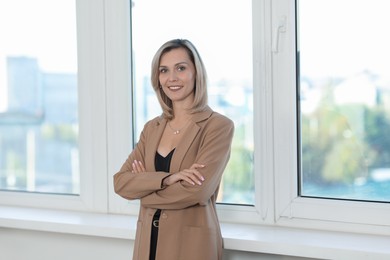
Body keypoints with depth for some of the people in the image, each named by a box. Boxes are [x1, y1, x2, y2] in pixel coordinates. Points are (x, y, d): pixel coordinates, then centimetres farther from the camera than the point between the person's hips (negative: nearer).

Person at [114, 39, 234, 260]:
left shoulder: (219, 126, -8)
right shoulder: (152, 128, 9)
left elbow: (197, 190, -19)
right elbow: (121, 182, -2)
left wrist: (144, 187, -4)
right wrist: (167, 178, -18)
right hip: (149, 242, 5)